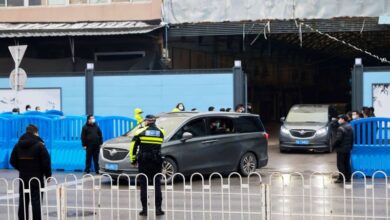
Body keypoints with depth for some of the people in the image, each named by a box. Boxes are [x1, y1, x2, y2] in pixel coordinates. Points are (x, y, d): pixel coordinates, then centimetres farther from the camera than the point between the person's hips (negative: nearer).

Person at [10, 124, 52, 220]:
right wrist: (48, 174, -1)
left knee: (23, 202, 12)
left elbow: (12, 161, 9)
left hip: (23, 177, 5)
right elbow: (46, 161, -13)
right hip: (37, 178, -5)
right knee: (36, 201, -3)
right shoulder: (39, 145, -12)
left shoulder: (18, 145, 5)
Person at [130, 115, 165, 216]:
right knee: (157, 185, 6)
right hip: (156, 162, 2)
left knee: (144, 185, 3)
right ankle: (158, 209, 4)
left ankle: (145, 209, 2)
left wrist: (132, 159, 7)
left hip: (143, 162, -2)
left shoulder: (141, 131, -2)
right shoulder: (161, 132, 5)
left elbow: (133, 146, -2)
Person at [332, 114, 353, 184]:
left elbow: (338, 139, -23)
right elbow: (352, 138, 16)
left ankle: (341, 178, -3)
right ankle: (348, 178, 17)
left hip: (341, 149, -9)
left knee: (340, 164, -3)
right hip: (348, 149, 9)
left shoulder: (341, 128, -19)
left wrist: (333, 146, -9)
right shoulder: (350, 127, 10)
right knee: (347, 163, 14)